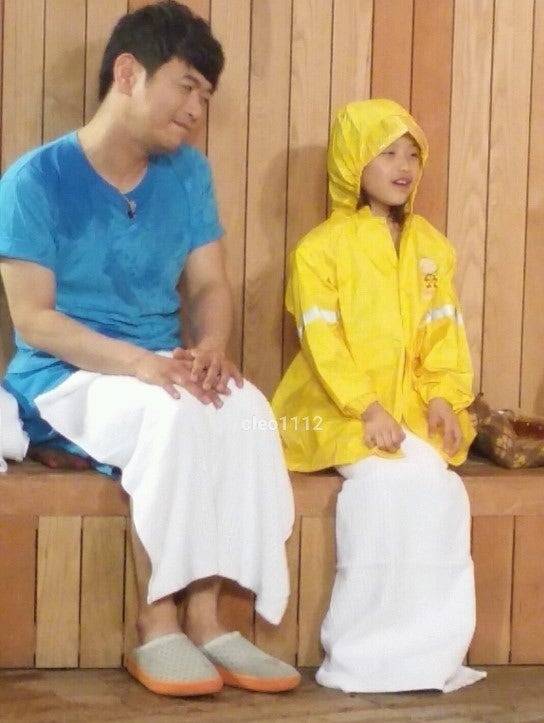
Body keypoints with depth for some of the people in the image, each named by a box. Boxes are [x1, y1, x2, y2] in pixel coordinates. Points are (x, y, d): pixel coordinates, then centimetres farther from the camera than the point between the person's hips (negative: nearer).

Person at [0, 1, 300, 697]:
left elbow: (209, 285, 6)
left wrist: (210, 347, -17)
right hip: (62, 379, -5)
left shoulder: (188, 173, 7)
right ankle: (155, 625, -22)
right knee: (174, 413, -35)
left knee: (246, 410, -28)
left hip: (162, 371, 5)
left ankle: (204, 618, -22)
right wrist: (137, 362, -27)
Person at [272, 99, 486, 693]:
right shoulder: (320, 248, -2)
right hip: (337, 409, -4)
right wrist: (366, 408, -22)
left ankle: (423, 649, -15)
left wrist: (444, 397, -10)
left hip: (409, 406, 4)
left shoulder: (431, 247, 14)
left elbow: (444, 333, 8)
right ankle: (367, 656, -21)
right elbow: (322, 342, -11)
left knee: (432, 483, -26)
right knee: (391, 477, -31)